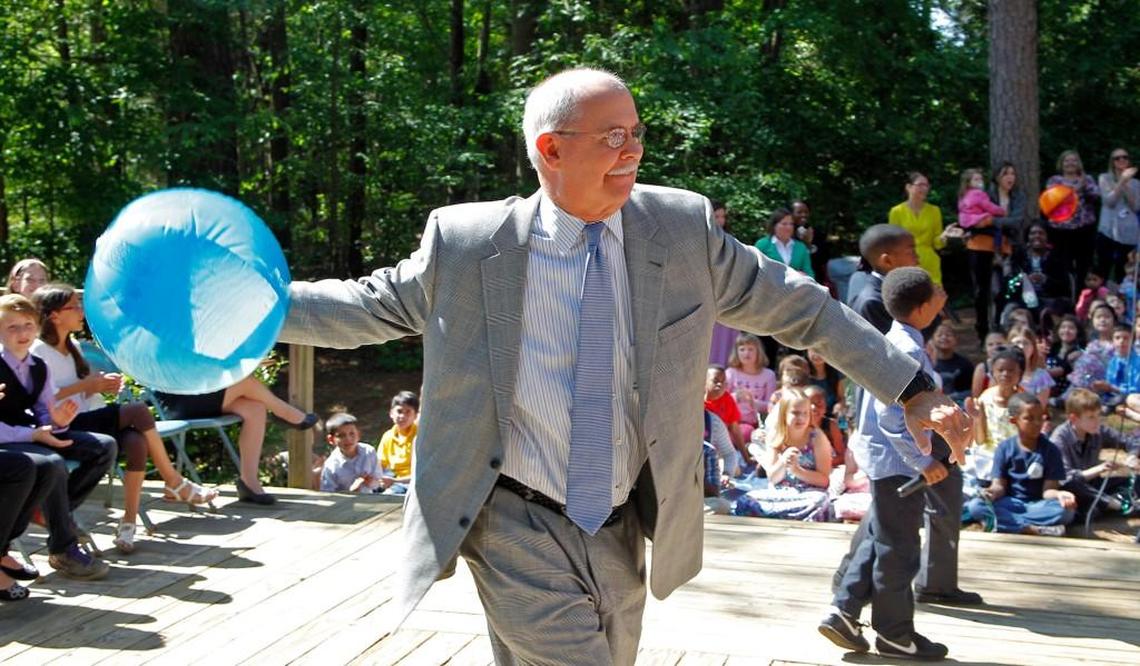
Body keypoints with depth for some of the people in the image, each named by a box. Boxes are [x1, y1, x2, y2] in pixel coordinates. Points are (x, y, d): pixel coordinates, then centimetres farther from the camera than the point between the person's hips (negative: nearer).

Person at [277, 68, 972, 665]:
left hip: (623, 533, 4)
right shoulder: (467, 241, -8)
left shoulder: (683, 226, -3)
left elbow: (796, 306, 4)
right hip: (520, 532, -4)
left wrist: (912, 388, 4)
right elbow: (371, 305, 5)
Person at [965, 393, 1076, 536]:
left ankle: (998, 521, -31)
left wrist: (1058, 494, -34)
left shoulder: (1050, 450, -3)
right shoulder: (1005, 448, -1)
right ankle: (1033, 529, -32)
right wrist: (992, 492, -29)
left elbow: (1048, 489, -9)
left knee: (1065, 510, -32)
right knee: (975, 505, -28)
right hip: (1010, 504, 0)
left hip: (1037, 505, 0)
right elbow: (999, 485, -4)